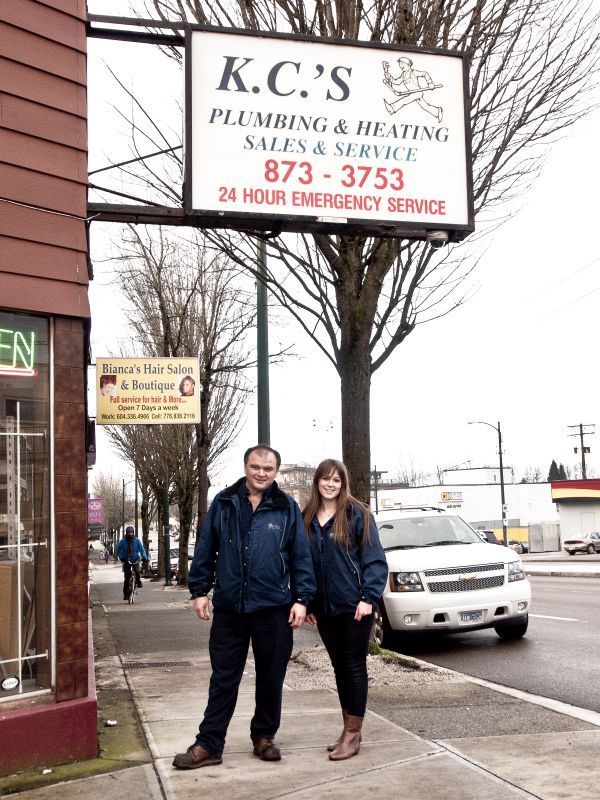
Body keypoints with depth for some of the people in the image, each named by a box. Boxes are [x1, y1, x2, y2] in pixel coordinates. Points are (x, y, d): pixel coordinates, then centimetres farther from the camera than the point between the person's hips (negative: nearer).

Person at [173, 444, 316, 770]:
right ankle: (208, 745, 12)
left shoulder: (287, 508, 1)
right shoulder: (223, 503, 3)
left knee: (271, 678, 11)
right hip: (229, 608, 1)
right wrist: (200, 590, 2)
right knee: (223, 679, 6)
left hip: (273, 609, 0)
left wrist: (301, 599, -4)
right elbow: (205, 550, 6)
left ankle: (264, 737, 26)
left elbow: (301, 557, 1)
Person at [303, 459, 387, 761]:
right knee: (339, 667, 13)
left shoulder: (357, 514, -6)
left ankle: (353, 735, 8)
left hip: (354, 606, -5)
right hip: (324, 608, 5)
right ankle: (347, 730, 23)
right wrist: (306, 602, 9)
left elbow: (375, 559, -9)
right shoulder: (307, 519, 8)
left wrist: (369, 597, -17)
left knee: (354, 667, 1)